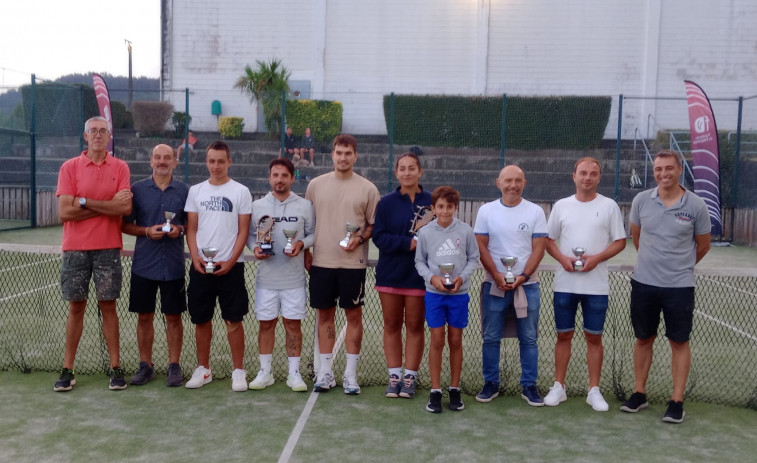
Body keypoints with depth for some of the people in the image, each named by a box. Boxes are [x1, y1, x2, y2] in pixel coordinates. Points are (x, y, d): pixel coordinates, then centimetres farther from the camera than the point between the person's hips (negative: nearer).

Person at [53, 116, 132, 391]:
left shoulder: (120, 168, 3)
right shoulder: (69, 167, 2)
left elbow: (126, 208, -11)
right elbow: (64, 212, -8)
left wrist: (85, 201, -11)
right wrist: (108, 206, -10)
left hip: (108, 248, 0)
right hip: (75, 248, 0)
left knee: (108, 306, 5)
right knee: (76, 307, 7)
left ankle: (115, 367, 12)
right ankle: (68, 370, 15)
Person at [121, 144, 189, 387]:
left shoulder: (185, 191, 2)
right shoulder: (137, 189, 3)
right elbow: (125, 225, 4)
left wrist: (180, 229, -12)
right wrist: (147, 231, -12)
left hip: (173, 265, -1)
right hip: (143, 264, 1)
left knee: (173, 317, 5)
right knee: (144, 316, 8)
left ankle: (174, 366, 17)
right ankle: (145, 366, 21)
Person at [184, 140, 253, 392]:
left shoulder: (241, 192, 1)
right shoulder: (196, 191, 9)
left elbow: (243, 231, -1)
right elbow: (191, 228, 8)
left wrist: (230, 261, -11)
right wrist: (195, 257, -7)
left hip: (230, 266, -3)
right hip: (200, 266, 3)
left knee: (233, 320, -1)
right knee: (201, 320, 9)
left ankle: (238, 370, 10)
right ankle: (203, 369, 22)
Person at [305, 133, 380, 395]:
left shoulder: (367, 189, 1)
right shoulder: (316, 185, 6)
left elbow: (373, 224, 4)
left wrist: (360, 238, -14)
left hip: (353, 263, -2)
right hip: (321, 262, 2)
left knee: (354, 315, 3)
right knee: (324, 315, 8)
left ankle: (351, 374, 15)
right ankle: (325, 372, 20)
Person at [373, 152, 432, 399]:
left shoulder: (431, 202, -2)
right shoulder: (386, 203, 0)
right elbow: (379, 236, -7)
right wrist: (407, 243, -18)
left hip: (419, 274, -1)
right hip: (390, 273, 1)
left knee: (415, 326, 7)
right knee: (392, 325, 8)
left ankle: (410, 378, 18)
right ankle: (394, 376, 19)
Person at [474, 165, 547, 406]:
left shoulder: (535, 212, 2)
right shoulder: (486, 210, 2)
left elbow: (538, 249, -1)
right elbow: (481, 247, -1)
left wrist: (523, 276, -13)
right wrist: (497, 276, -11)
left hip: (527, 285, 0)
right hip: (494, 284, 0)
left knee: (528, 339, 6)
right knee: (491, 338, 6)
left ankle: (529, 386, 16)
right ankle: (490, 384, 18)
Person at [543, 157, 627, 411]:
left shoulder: (609, 206, 0)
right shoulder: (561, 205, 5)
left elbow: (620, 242, 0)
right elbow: (548, 240, 8)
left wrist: (597, 258, -16)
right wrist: (562, 258, -11)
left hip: (596, 285, -1)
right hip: (565, 284, 1)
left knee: (594, 337, 6)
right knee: (564, 335, 9)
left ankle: (594, 391, 17)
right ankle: (559, 387, 19)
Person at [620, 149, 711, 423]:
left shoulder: (696, 205, -7)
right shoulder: (641, 200, -1)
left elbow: (703, 246, 7)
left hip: (679, 286, -2)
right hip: (643, 283, 2)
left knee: (679, 342, 6)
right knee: (643, 339, 12)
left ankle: (677, 401, 15)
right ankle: (639, 394, 24)